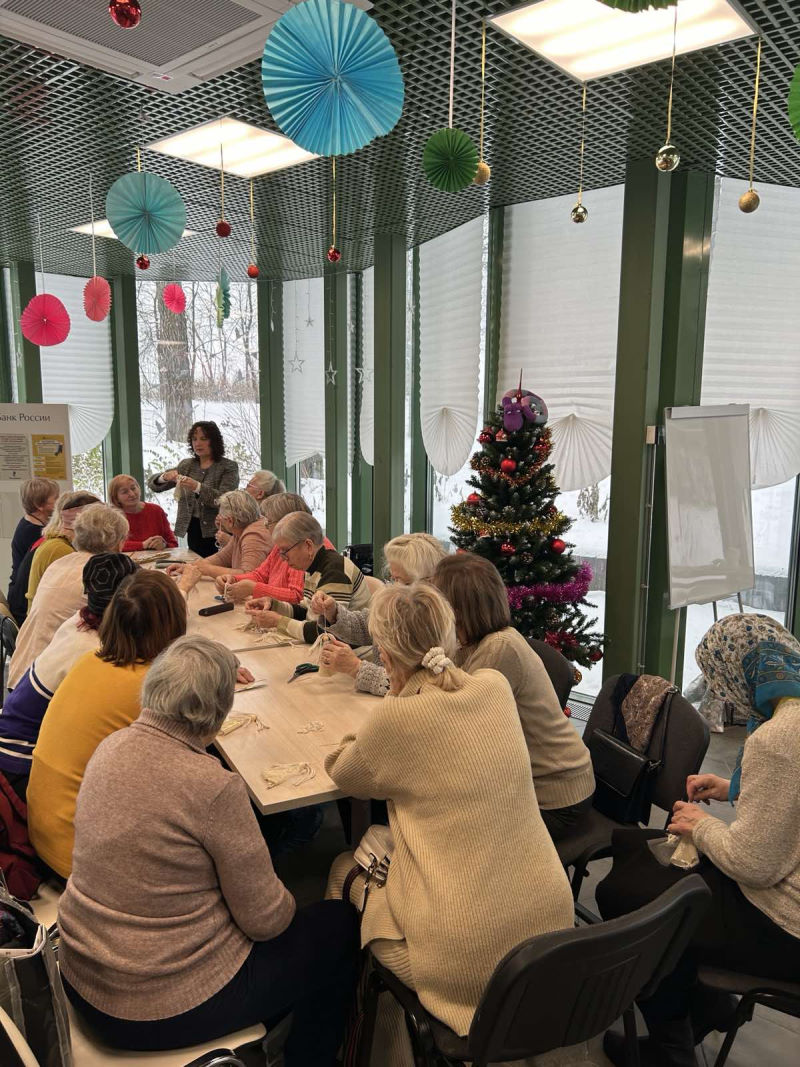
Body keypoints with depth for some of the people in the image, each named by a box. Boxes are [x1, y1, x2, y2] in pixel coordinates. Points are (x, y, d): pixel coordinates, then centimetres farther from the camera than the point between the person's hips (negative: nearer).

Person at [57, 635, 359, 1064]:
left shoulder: (110, 748, -9)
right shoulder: (214, 787, -29)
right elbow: (266, 920, -18)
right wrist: (285, 905, 3)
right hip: (168, 1008, -7)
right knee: (338, 925, 12)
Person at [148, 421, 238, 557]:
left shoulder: (229, 467, -2)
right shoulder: (186, 465, 12)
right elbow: (153, 484, 10)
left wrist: (197, 487, -28)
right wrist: (165, 477, -13)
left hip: (216, 532, -4)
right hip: (192, 530, 4)